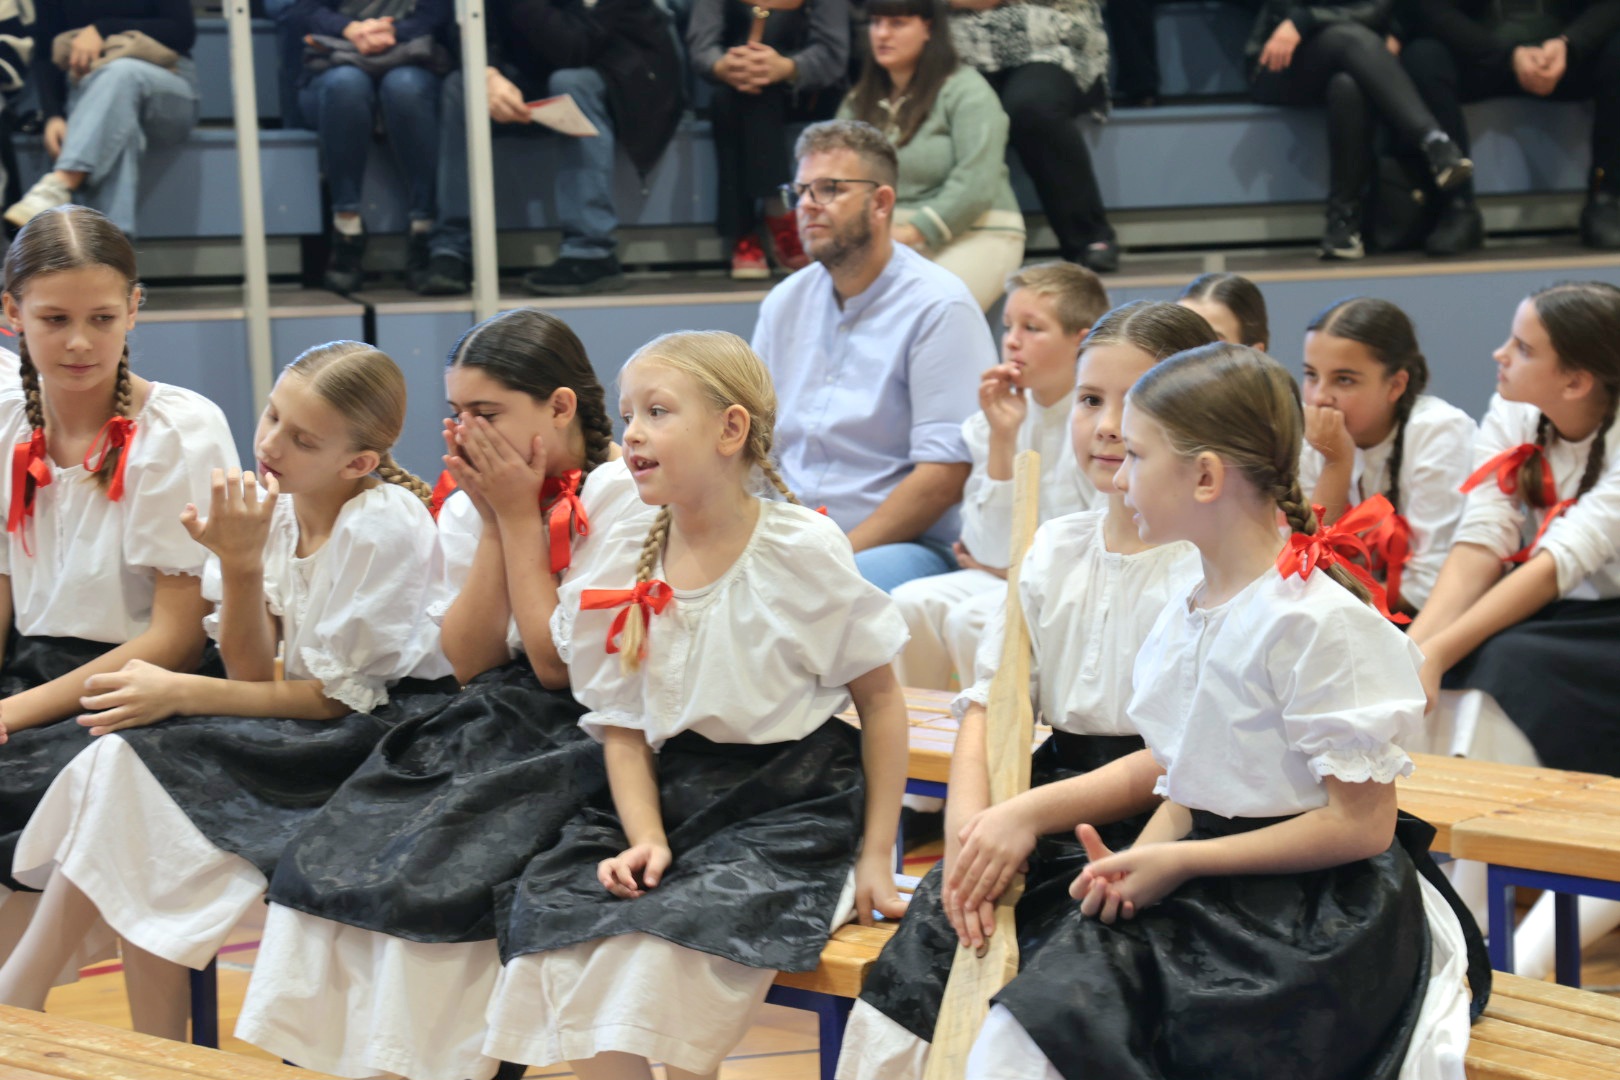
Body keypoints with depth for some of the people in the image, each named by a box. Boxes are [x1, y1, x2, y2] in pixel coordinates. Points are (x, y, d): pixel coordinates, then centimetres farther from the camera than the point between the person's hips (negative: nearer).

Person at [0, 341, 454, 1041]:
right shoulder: (269, 508, 2)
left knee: (136, 758, -21)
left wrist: (182, 694, -17)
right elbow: (255, 676, -1)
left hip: (385, 728, -7)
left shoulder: (386, 524, -17)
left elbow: (341, 696, -14)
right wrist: (240, 564, -18)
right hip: (307, 726, 7)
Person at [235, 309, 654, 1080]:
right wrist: (495, 523, -5)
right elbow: (469, 663, 1)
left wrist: (522, 517, -12)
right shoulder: (470, 507, 9)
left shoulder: (621, 497, -11)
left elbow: (558, 662, -16)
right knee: (335, 858, -13)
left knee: (431, 880, -24)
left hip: (584, 737, -7)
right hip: (491, 724, 7)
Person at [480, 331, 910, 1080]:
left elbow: (880, 697, -1)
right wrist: (644, 838, -11)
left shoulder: (802, 552, -8)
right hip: (670, 798, 5)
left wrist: (875, 856, -4)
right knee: (555, 917, -20)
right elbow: (623, 727, 8)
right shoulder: (623, 572, 4)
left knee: (666, 950, -29)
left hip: (790, 800, -5)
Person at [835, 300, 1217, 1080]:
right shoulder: (1053, 552, 11)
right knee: (908, 982, -9)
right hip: (1049, 821, 6)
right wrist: (969, 825, -11)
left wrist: (1029, 815, -21)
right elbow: (989, 703, 8)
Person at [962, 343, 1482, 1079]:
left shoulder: (1318, 619, -14)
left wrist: (1179, 861, -13)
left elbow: (1362, 824, -15)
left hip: (1318, 926, -7)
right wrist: (1137, 862, -4)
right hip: (1203, 903, 7)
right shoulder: (1184, 610, 13)